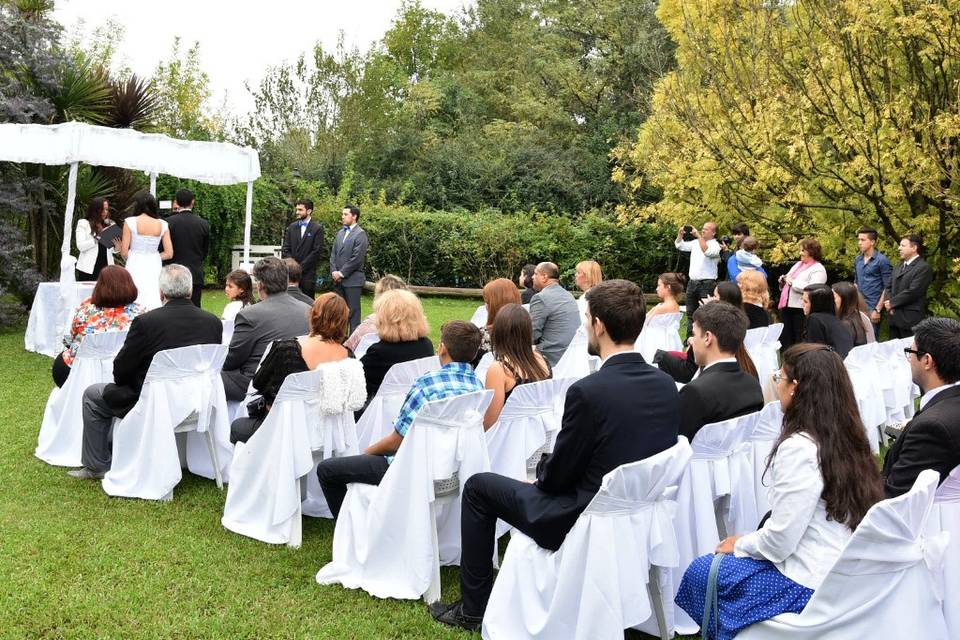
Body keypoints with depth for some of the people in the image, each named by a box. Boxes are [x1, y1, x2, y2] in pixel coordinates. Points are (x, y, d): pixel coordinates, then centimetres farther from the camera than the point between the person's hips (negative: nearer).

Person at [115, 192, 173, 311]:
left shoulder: (130, 222, -3)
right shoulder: (162, 225, 4)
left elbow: (124, 253, -3)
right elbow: (169, 254, 2)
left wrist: (119, 247, 19)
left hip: (135, 269, -2)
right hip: (154, 269, 2)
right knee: (153, 303, 5)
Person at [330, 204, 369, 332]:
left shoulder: (360, 234, -7)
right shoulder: (340, 233, 17)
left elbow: (357, 258, -14)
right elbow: (333, 254, 15)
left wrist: (342, 273, -12)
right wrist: (334, 271, 0)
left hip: (352, 279, -7)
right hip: (338, 279, 7)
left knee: (353, 311, -4)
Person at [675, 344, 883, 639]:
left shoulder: (799, 447, -23)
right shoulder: (847, 437, 2)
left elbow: (779, 541, -21)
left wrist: (740, 544, -2)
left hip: (810, 583, -8)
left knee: (700, 572, 5)